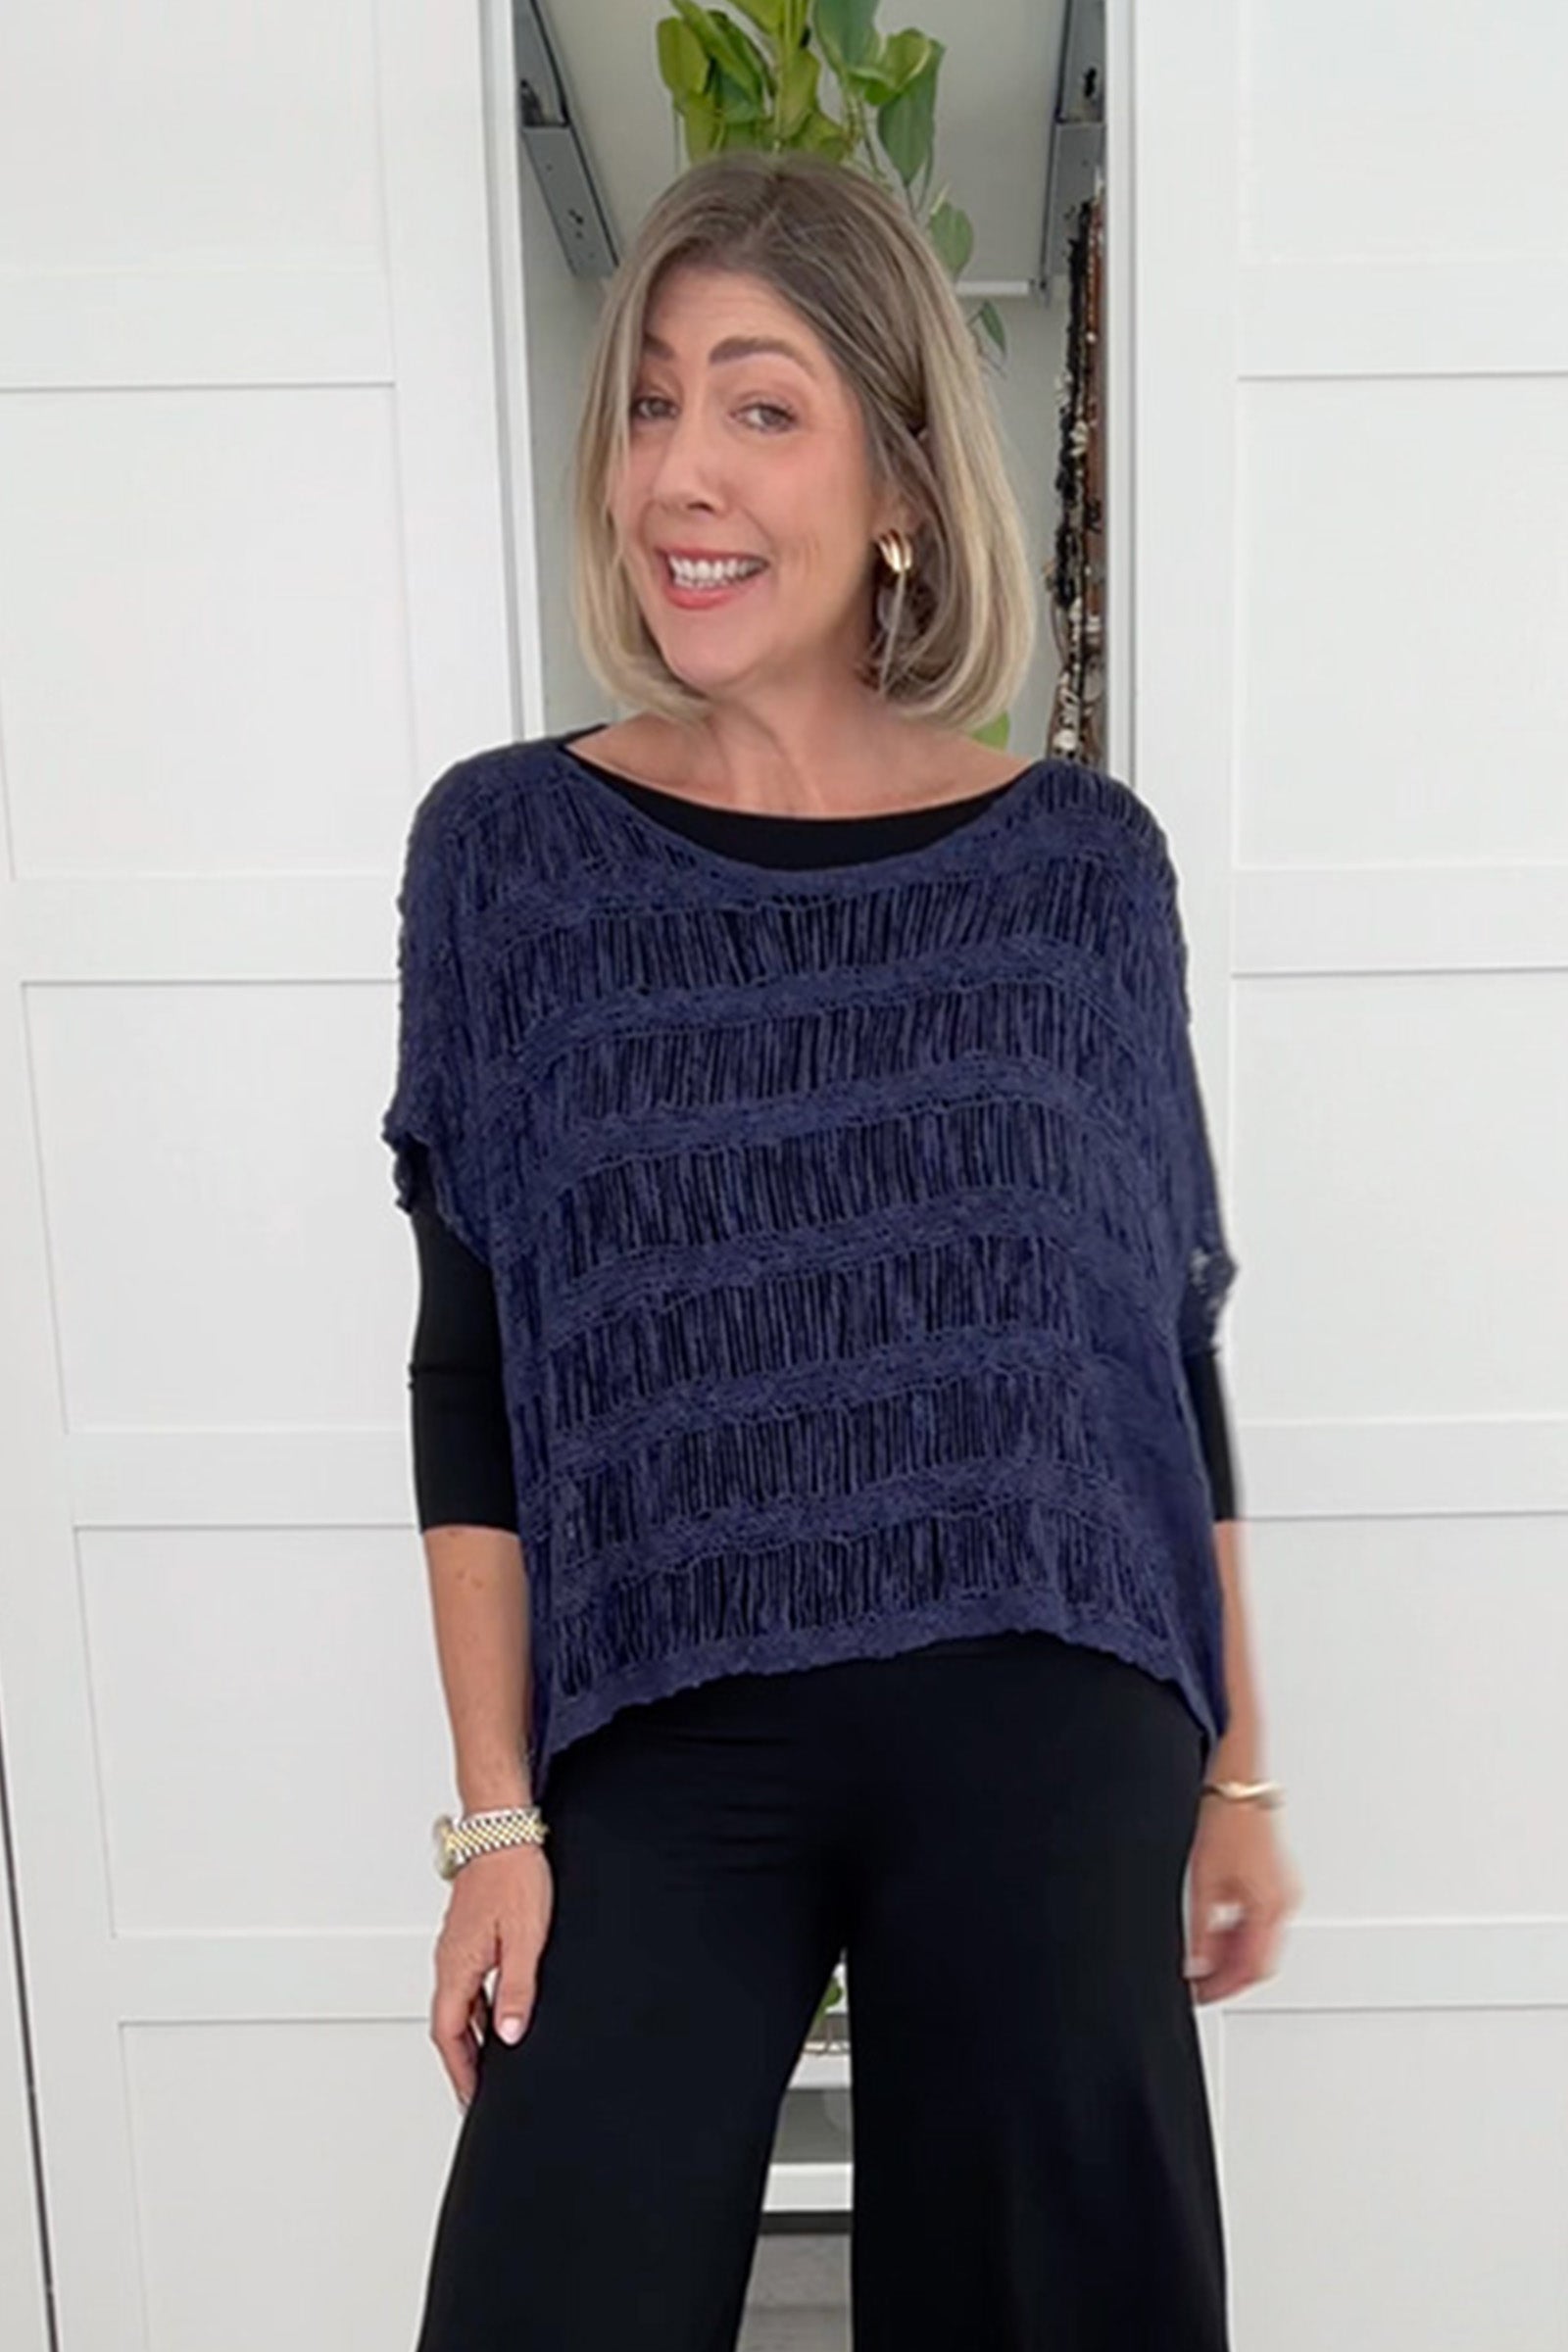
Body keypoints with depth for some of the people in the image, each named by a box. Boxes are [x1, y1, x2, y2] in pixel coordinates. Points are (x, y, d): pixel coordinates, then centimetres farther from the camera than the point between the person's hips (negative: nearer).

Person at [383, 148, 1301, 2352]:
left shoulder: (1081, 858, 0)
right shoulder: (508, 846, -2)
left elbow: (1167, 1339, 6)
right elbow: (472, 1376, -1)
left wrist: (1238, 1766, 9)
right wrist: (496, 1817, -3)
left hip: (1049, 1733, 1)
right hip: (666, 1745, 0)